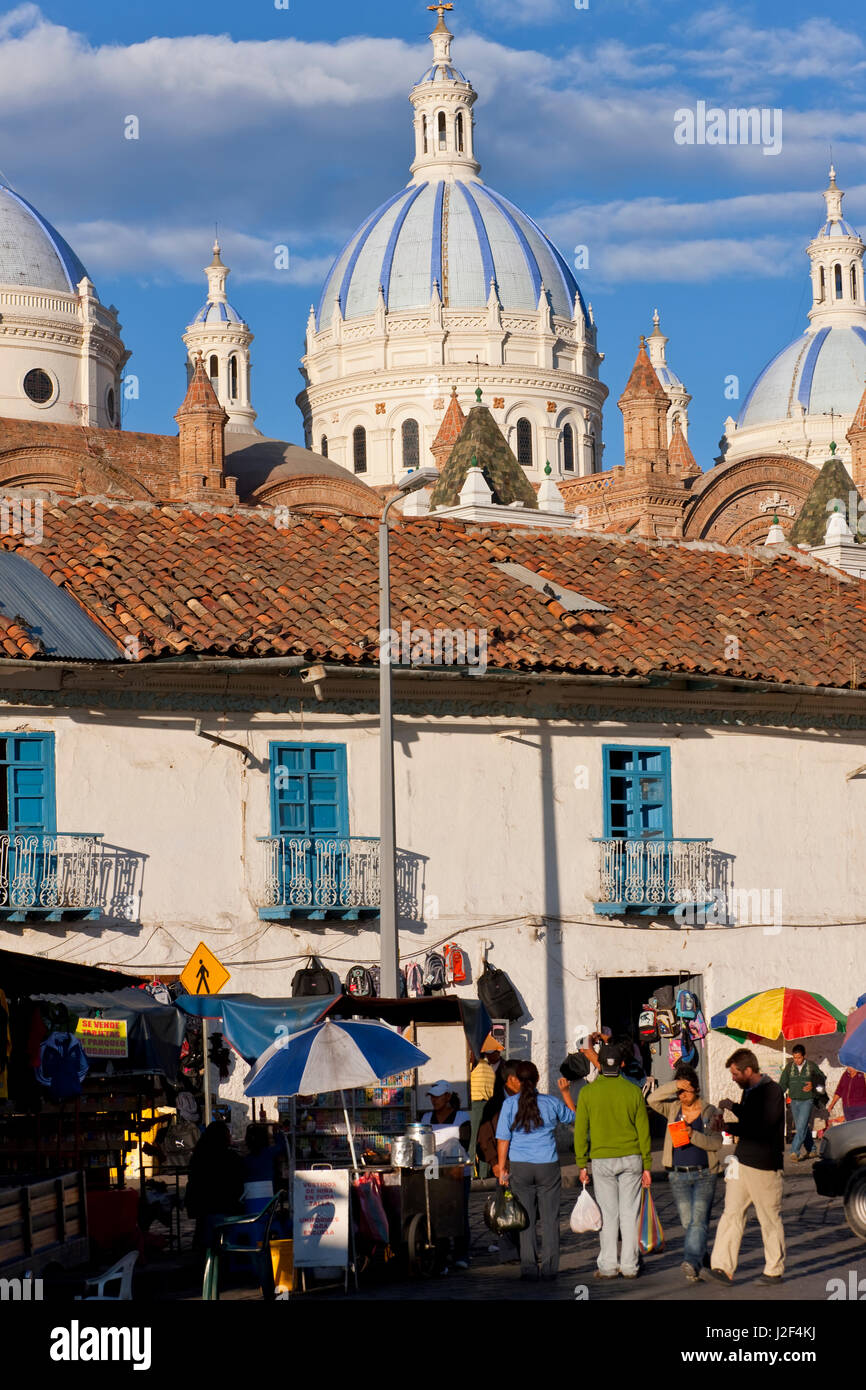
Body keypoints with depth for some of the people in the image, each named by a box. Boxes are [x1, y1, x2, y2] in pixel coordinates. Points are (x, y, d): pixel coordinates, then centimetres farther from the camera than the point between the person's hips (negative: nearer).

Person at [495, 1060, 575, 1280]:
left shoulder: (509, 1104, -4)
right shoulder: (551, 1103, -1)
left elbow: (503, 1139, -5)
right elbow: (572, 1116, 19)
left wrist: (502, 1168, 2)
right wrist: (565, 1092, 29)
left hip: (520, 1167, 0)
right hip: (548, 1165, 0)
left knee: (526, 1219, 7)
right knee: (550, 1218, 7)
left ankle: (529, 1267, 6)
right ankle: (549, 1268, 6)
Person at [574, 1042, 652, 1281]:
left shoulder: (588, 1092, -3)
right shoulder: (634, 1091, -1)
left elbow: (581, 1130, -2)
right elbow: (643, 1129, 2)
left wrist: (582, 1164, 5)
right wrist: (647, 1165, 7)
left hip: (602, 1160, -1)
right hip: (631, 1158, 1)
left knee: (608, 1214, 4)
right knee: (629, 1212, 5)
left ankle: (608, 1266, 4)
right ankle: (629, 1266, 7)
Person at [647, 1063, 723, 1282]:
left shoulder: (710, 1112, 0)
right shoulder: (673, 1109, 5)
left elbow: (716, 1142, -7)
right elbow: (652, 1100, -11)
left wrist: (693, 1135, -24)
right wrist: (675, 1085, -20)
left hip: (704, 1175, -3)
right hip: (678, 1175, 3)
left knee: (699, 1220, -14)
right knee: (687, 1222, 4)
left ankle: (691, 1262, -25)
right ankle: (703, 1259, 20)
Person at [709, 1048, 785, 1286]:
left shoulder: (772, 1091, -11)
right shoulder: (749, 1092, 15)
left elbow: (762, 1127, -20)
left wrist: (734, 1107, -14)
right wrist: (725, 1126, 6)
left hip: (764, 1166, -8)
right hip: (742, 1163, 8)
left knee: (770, 1219, 2)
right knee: (731, 1214, -1)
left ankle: (774, 1271, 12)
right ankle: (723, 1267, -4)